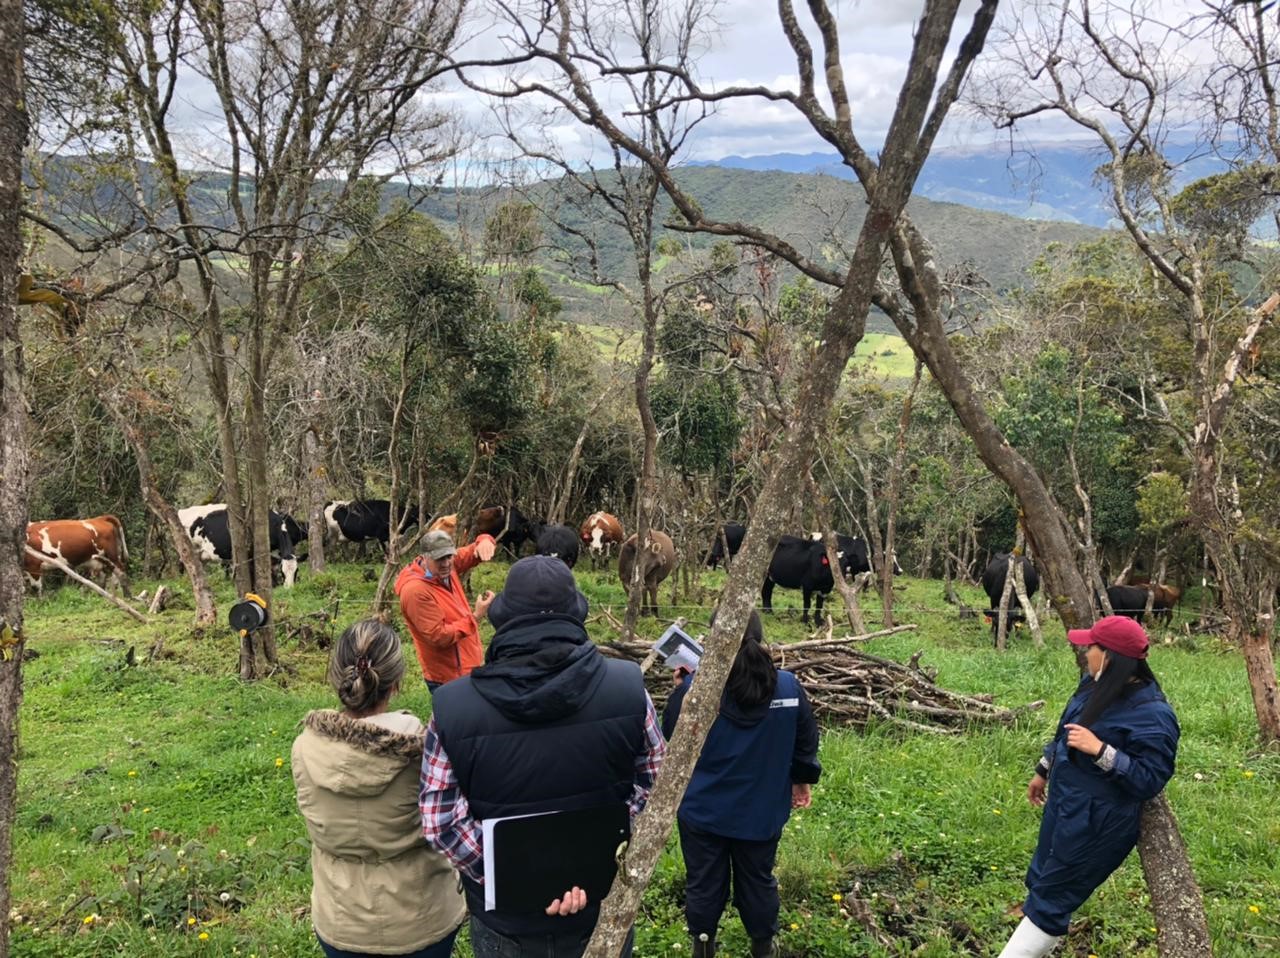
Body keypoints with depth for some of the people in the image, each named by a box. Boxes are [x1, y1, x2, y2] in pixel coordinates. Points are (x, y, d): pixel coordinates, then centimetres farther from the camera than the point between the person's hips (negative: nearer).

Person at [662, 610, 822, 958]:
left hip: (703, 809, -2)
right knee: (758, 880, 21)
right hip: (761, 811, 2)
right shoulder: (789, 686, -11)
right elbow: (806, 743, 2)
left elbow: (669, 740, -4)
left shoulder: (693, 688, -20)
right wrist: (803, 780, 19)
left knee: (704, 881, 16)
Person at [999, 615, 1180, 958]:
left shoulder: (1152, 714, -26)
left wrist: (1100, 750, -33)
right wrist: (1044, 771, 24)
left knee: (1050, 900, 3)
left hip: (1099, 823, -9)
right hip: (1064, 803, 9)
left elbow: (1150, 779, -25)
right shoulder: (1096, 685, 1)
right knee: (1041, 882, 22)